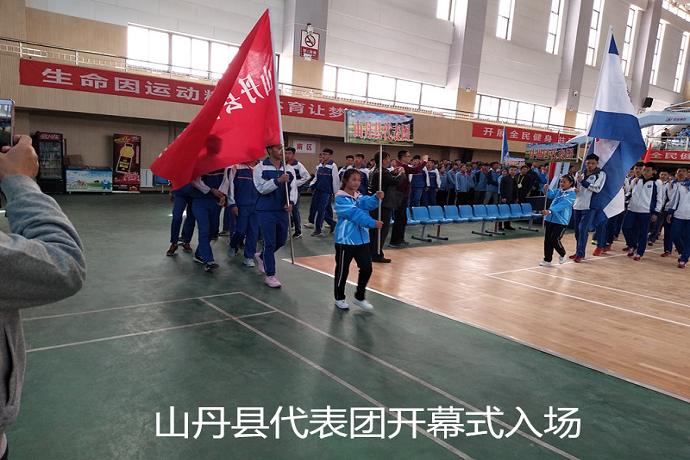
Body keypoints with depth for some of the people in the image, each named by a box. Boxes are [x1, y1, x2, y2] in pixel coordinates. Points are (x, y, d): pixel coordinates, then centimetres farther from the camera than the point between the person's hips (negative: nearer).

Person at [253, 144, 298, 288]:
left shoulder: (289, 168, 6)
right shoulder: (260, 168, -7)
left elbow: (293, 187, 1)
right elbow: (261, 188, -16)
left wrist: (291, 202, -16)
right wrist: (278, 180, -26)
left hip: (283, 211, 6)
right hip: (266, 211, -5)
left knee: (281, 241, 17)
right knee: (270, 243, -4)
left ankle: (261, 257, 43)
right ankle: (270, 275, 9)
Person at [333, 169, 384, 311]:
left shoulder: (359, 196, 9)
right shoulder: (341, 198, -12)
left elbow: (368, 203, -13)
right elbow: (355, 213, -25)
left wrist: (376, 198, -34)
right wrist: (373, 223, -33)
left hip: (362, 239, 6)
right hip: (345, 240, -6)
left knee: (367, 268, 7)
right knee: (342, 270, 7)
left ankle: (359, 297, 24)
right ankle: (339, 298, 26)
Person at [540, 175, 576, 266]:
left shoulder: (571, 194, -9)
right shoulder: (558, 191, 11)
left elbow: (562, 204, -22)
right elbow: (550, 194, -7)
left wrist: (550, 210, -35)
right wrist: (546, 190, -30)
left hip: (561, 221, -6)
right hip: (549, 219, 6)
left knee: (554, 240, -6)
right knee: (547, 240, 6)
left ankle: (562, 255, 22)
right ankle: (547, 260, 16)